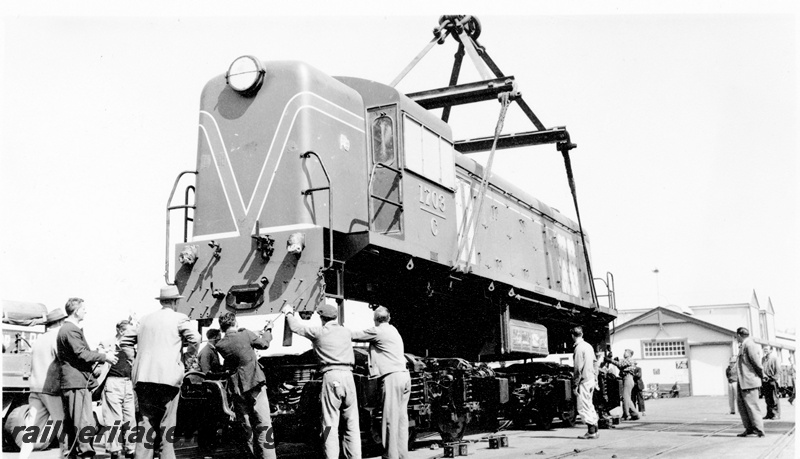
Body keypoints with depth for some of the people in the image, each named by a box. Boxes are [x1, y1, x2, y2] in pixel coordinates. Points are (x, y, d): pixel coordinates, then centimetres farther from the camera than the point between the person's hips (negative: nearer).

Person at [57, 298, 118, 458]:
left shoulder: (65, 329, 21)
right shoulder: (72, 330, -13)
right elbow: (81, 353, -19)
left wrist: (93, 362, 23)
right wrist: (104, 357, -11)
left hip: (69, 383, 11)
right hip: (78, 381, -11)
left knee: (71, 422, 14)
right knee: (85, 422, -14)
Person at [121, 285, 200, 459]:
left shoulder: (145, 319, 16)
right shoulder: (179, 318, 2)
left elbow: (124, 341, 20)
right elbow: (195, 339, -11)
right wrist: (185, 361, 1)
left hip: (143, 378, 4)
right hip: (168, 377, -4)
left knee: (145, 423, 5)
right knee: (166, 425, 1)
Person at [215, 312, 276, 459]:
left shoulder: (219, 345, 1)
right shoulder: (245, 334, -10)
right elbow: (264, 344, 5)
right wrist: (267, 332, 26)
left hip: (237, 388, 4)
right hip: (255, 383, -4)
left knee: (246, 426, 12)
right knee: (263, 424, -4)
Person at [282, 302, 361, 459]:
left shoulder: (319, 332, 2)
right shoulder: (346, 332, 14)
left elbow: (295, 327, 12)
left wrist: (289, 313, 32)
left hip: (331, 377, -3)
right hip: (348, 375, 4)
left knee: (330, 425, -1)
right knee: (352, 423, 7)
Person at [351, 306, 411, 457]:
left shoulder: (377, 331, -3)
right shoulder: (393, 330, 22)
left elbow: (354, 336, 2)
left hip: (392, 377, -8)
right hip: (404, 375, 8)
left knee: (391, 419, -7)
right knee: (401, 418, 8)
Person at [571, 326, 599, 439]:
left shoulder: (579, 348, -16)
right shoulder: (588, 346, 10)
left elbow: (578, 369, -18)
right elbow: (594, 363, 16)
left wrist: (575, 385, -15)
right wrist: (595, 379, 22)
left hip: (584, 380, -9)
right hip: (591, 379, 9)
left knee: (583, 408, -3)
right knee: (589, 406, 17)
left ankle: (591, 432, -4)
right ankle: (594, 430, 20)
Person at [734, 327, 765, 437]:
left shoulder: (749, 345, -15)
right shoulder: (743, 346, 16)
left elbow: (756, 361, -17)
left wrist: (761, 374, -6)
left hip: (749, 381, -10)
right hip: (742, 382, 10)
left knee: (751, 406, -6)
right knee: (741, 404, 11)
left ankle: (759, 430, 0)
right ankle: (749, 429, 16)